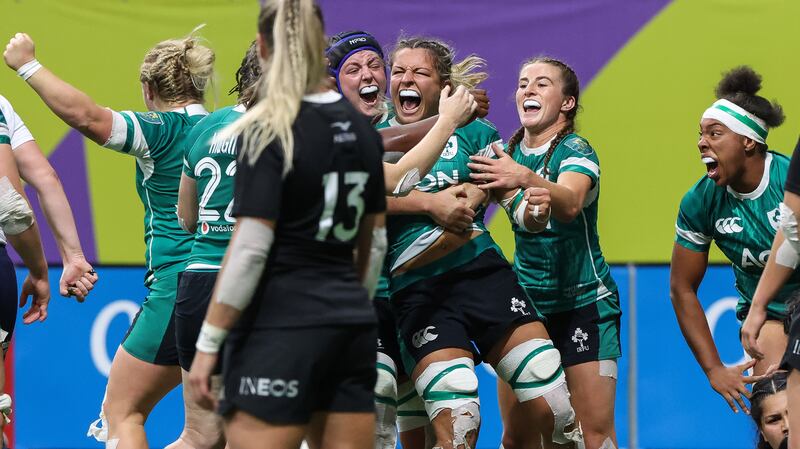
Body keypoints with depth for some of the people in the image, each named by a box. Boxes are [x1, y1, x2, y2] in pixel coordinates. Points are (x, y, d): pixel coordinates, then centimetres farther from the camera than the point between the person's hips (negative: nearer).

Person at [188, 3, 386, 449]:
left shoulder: (270, 132, -11)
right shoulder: (362, 129, 10)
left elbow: (250, 249, -16)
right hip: (353, 327, 7)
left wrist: (208, 344, -12)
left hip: (282, 328, -7)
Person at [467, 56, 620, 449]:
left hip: (583, 303, -5)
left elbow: (570, 203, -31)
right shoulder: (508, 154, 8)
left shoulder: (576, 151, -10)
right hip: (526, 302, 5)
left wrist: (524, 178, -50)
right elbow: (523, 217, -7)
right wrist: (530, 209, -31)